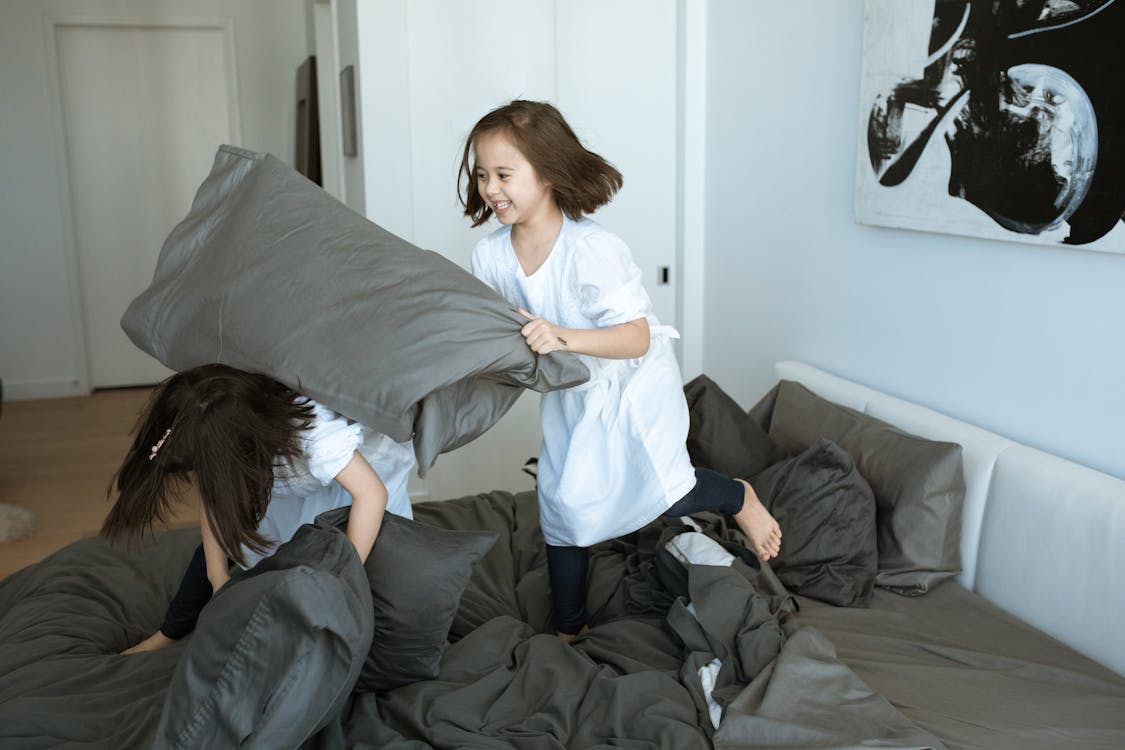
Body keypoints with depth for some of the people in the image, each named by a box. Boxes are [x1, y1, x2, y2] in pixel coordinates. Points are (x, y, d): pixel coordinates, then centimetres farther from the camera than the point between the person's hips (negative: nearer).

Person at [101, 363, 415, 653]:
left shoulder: (314, 429, -45)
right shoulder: (215, 437, -26)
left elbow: (372, 494, -45)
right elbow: (213, 498, -13)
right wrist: (218, 576, -17)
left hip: (364, 469, -4)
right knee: (213, 549, 0)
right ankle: (169, 635, 20)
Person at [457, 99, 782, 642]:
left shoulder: (593, 250, -30)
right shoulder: (490, 257, -12)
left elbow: (637, 337, -32)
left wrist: (564, 337, -47)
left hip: (634, 381, -5)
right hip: (568, 395, 6)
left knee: (661, 491, -18)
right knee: (564, 503, 8)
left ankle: (739, 497, 18)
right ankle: (569, 629, 27)